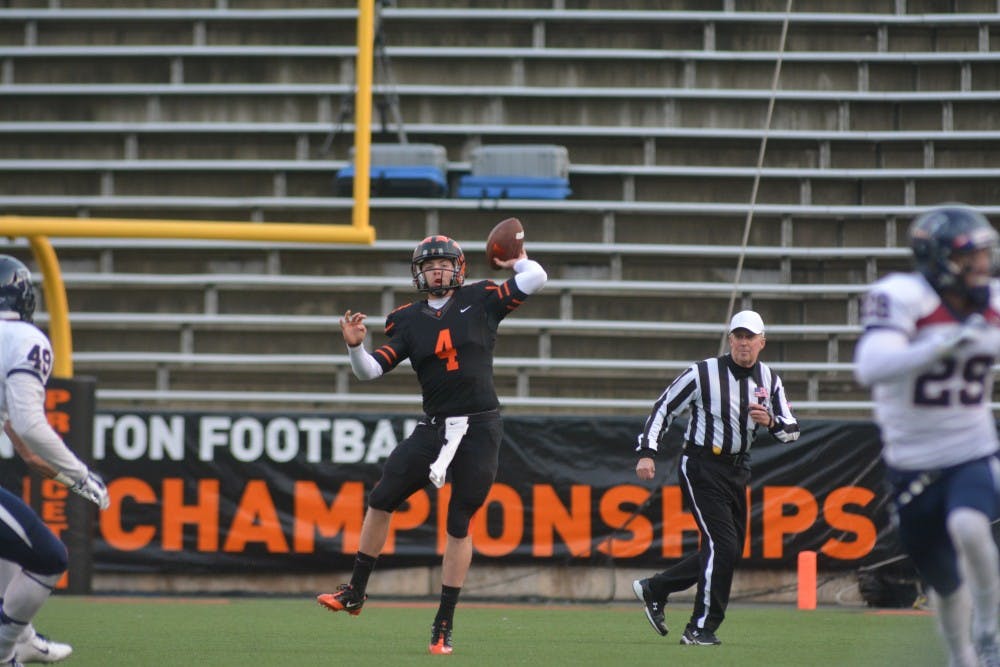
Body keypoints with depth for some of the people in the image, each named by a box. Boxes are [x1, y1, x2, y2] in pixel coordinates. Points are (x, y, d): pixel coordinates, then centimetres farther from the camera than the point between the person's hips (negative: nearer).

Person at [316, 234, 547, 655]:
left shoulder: (481, 301, 2)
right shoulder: (407, 320, 7)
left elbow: (536, 279, -2)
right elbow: (371, 370, 1)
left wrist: (517, 263, 14)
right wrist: (355, 346, -16)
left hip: (479, 431, -3)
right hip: (434, 428, 3)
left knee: (459, 524, 0)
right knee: (381, 501, -2)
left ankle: (445, 622, 6)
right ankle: (355, 593, 13)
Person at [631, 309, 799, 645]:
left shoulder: (769, 380, 3)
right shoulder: (702, 373, -12)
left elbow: (792, 431, 3)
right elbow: (664, 407, -6)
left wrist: (771, 422, -20)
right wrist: (646, 452, -15)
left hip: (738, 470, 7)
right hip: (701, 469, -7)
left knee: (730, 551, 10)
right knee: (723, 544, -15)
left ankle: (654, 589, 24)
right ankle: (701, 628, -6)